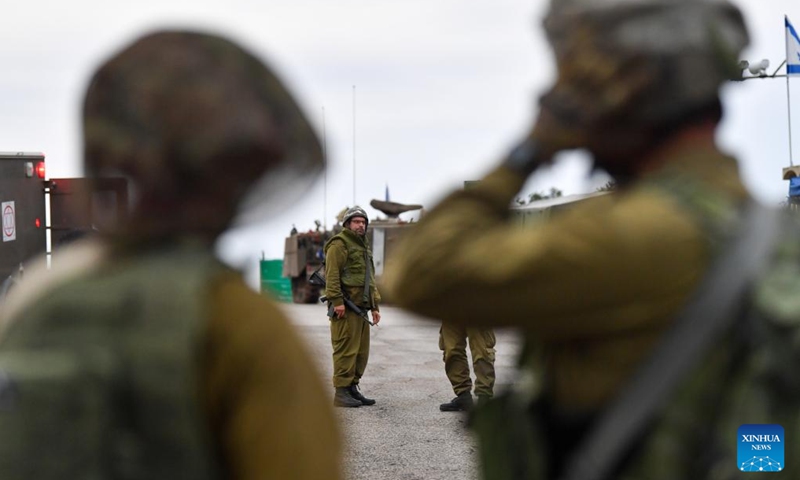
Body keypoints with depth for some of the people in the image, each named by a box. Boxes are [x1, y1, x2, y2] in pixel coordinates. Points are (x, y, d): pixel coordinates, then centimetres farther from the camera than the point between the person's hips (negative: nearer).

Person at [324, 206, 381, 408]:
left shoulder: (364, 247, 25)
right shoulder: (339, 244, -4)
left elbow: (370, 279, 29)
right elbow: (332, 275, -15)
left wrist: (375, 306, 23)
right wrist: (337, 301, -23)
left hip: (361, 307, 9)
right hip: (345, 308, -9)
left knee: (361, 351, 10)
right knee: (346, 350, -10)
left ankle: (352, 388, 17)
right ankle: (341, 392, -8)